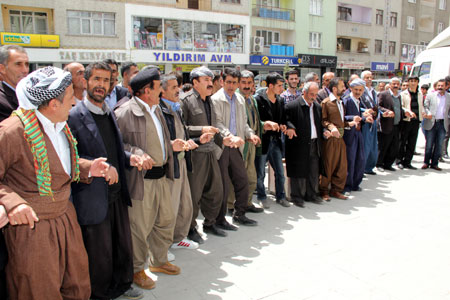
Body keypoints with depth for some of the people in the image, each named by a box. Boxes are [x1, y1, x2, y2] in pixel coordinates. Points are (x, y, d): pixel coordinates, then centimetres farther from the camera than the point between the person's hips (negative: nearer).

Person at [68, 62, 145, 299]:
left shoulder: (110, 113, 11)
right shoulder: (74, 116, -13)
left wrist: (129, 158, 0)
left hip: (117, 193, 7)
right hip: (92, 197, -7)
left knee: (123, 244, 19)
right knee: (100, 251, 9)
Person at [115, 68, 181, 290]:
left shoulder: (156, 109, 14)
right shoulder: (125, 112, -15)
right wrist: (137, 153, -25)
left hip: (161, 176, 9)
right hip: (140, 179, -8)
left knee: (166, 220, 18)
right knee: (140, 227, 4)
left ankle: (158, 261, 39)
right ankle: (137, 270, 27)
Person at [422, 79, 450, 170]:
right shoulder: (430, 95, 4)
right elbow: (425, 107, 2)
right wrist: (428, 114, -16)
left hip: (443, 124, 2)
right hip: (431, 123, -2)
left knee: (439, 145, 5)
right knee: (429, 144, 3)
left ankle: (434, 163, 14)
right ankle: (426, 162, 14)